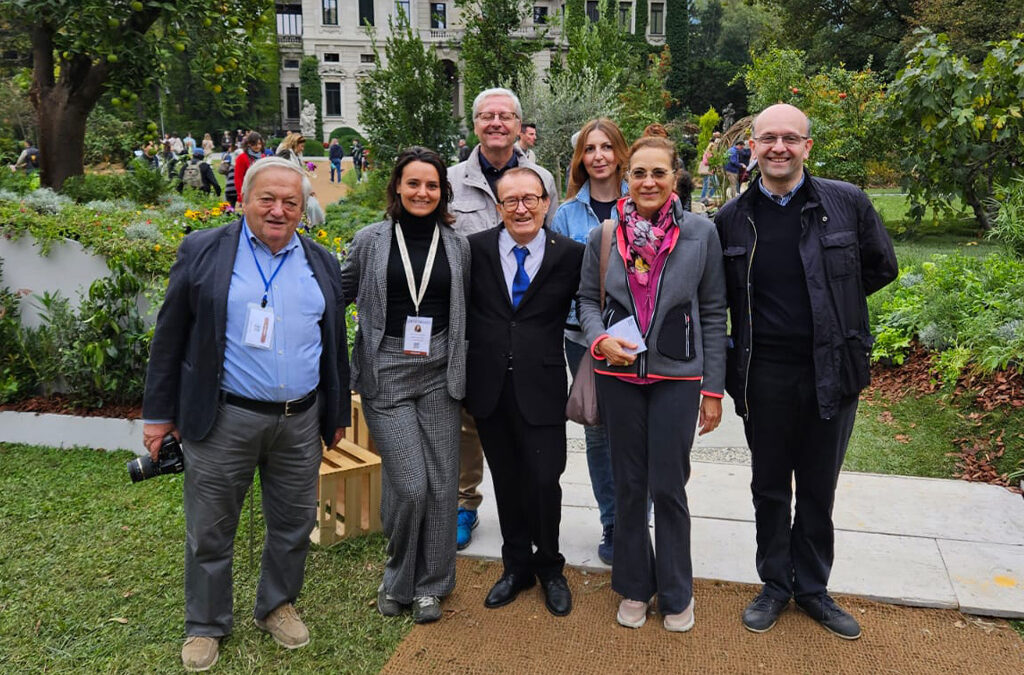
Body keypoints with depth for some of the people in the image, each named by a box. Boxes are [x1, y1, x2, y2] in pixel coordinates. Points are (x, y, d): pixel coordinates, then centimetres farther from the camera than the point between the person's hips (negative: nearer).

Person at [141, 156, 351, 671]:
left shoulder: (322, 265, 7)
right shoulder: (203, 252, -2)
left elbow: (335, 346, 13)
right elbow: (170, 337, 0)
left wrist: (337, 414, 14)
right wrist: (159, 413, 0)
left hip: (301, 421, 3)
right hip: (223, 419, -3)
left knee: (294, 523, 15)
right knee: (210, 531, 10)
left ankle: (277, 605, 37)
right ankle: (205, 625, 30)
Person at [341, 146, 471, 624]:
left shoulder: (458, 245, 7)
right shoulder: (371, 241, 2)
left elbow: (467, 310, 12)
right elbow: (339, 295, 9)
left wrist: (462, 367, 7)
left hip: (439, 374, 2)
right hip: (386, 375, -2)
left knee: (441, 482, 3)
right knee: (408, 485, -8)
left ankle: (430, 585, 22)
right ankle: (399, 579, 19)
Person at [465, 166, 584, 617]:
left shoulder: (569, 255, -3)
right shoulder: (475, 249, 1)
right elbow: (463, 311, 6)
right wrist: (466, 375, 3)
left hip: (541, 388, -2)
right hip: (489, 387, 2)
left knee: (544, 481, -2)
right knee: (506, 481, 14)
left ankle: (549, 567, 25)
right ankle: (516, 566, 34)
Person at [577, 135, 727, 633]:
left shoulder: (701, 233, -4)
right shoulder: (603, 236, 0)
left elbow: (713, 313, -1)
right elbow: (588, 299, 10)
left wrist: (714, 389, -2)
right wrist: (600, 338, -13)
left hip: (677, 376, -2)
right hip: (618, 375, 2)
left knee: (668, 487, 3)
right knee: (628, 485, 12)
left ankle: (677, 593, 25)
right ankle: (634, 587, 29)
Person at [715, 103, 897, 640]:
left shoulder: (847, 203, -4)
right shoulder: (732, 218, -1)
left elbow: (882, 267, 9)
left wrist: (830, 302, 5)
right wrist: (724, 362, 2)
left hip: (832, 372, 0)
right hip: (764, 376, 1)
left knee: (819, 490, 14)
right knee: (769, 489, 14)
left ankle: (812, 587, 32)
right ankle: (774, 586, 32)